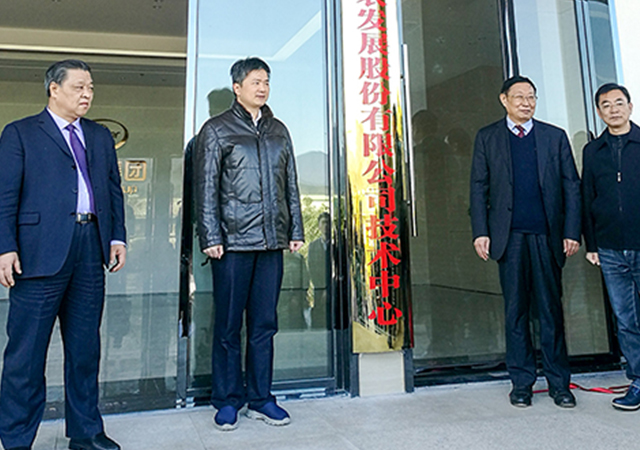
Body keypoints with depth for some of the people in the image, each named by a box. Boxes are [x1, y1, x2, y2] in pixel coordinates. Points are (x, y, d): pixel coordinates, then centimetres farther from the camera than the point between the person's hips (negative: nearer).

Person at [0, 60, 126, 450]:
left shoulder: (100, 136, 19)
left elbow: (114, 189, 17)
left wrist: (118, 237, 7)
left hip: (91, 247, 5)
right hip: (41, 252, -4)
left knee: (86, 347, 12)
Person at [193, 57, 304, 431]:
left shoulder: (279, 130, 17)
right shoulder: (217, 130, 4)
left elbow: (291, 185, 17)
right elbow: (206, 188, -2)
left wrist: (296, 230, 10)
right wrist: (211, 237, -9)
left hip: (272, 243, 4)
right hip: (233, 242, -4)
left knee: (264, 324, 9)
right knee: (229, 326, 3)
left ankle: (261, 399, 20)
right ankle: (228, 402, 17)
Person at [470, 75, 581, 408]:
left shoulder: (555, 137, 10)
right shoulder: (487, 138, 8)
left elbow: (571, 186, 8)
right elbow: (478, 188, 4)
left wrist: (572, 231, -1)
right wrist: (480, 232, -5)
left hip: (547, 235, 1)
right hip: (509, 237, 0)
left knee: (552, 311, 6)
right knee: (515, 312, 6)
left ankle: (559, 383, 19)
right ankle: (521, 383, 18)